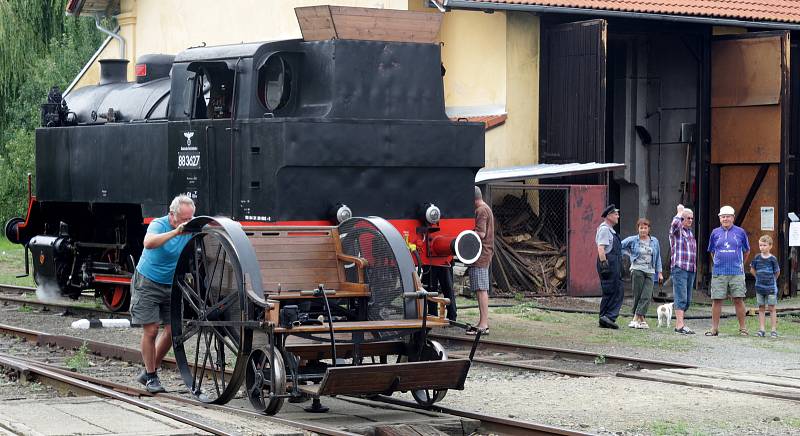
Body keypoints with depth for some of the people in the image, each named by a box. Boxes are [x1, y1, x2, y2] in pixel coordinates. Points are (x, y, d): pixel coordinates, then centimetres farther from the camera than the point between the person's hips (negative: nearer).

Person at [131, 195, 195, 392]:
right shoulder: (158, 225, -20)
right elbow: (149, 243, -41)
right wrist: (175, 232, -51)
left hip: (172, 285, 5)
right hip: (148, 284, -5)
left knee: (172, 330, 2)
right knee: (150, 330, -5)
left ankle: (148, 371, 18)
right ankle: (151, 377, 8)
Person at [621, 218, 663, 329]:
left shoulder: (654, 241, 11)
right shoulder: (632, 240, 2)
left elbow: (658, 257, 17)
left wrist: (659, 272, 14)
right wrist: (630, 254, 3)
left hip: (650, 272, 2)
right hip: (637, 270, -2)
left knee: (647, 297, -10)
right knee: (638, 296, -3)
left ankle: (636, 319, -11)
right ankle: (641, 319, 3)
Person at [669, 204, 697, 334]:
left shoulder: (690, 233, 21)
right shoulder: (676, 230, -2)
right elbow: (675, 223, -28)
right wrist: (680, 212, -10)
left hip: (691, 270, 8)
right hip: (679, 268, -8)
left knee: (687, 300, 7)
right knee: (681, 298, -14)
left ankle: (679, 324, 12)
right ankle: (680, 325, -18)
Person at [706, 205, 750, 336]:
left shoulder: (740, 232, 5)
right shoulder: (715, 233, 8)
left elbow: (746, 251, 17)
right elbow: (712, 251, 22)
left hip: (736, 273, -1)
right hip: (718, 273, 1)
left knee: (738, 300, -2)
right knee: (716, 300, 0)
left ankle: (742, 328, 6)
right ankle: (714, 328, 8)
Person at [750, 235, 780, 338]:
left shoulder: (772, 259, -8)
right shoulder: (757, 258, 1)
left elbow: (777, 272, 0)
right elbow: (752, 270, 14)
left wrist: (772, 280, 6)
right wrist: (759, 277, 9)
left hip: (771, 287, -3)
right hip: (759, 287, 3)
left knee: (772, 308, 1)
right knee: (761, 308, 6)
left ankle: (774, 330, 4)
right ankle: (761, 329, 10)